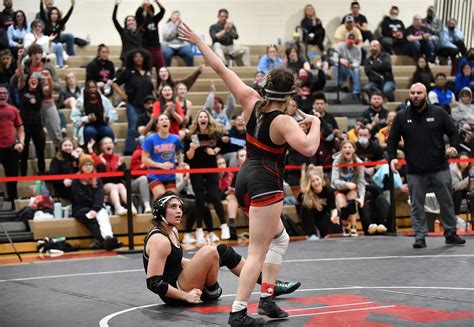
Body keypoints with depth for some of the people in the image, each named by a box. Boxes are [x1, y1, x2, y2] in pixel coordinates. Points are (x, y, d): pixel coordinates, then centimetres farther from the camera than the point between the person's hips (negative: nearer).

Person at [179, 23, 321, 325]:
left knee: (279, 238, 24)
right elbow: (309, 148, -30)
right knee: (258, 252, -5)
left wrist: (198, 42, 9)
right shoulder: (283, 122, -17)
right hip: (266, 183, -8)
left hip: (246, 177, 8)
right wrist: (315, 123, -12)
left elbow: (223, 70, 2)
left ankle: (267, 297, 21)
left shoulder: (251, 102, -1)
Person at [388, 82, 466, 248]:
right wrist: (392, 157, -8)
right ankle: (420, 236, 6)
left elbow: (453, 131, 6)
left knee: (446, 202, 6)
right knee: (417, 206, 0)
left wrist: (453, 146, -13)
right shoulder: (401, 116, 4)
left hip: (439, 168, 0)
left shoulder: (438, 113, 2)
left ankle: (450, 233, 19)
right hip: (415, 170, 0)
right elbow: (392, 139, 7)